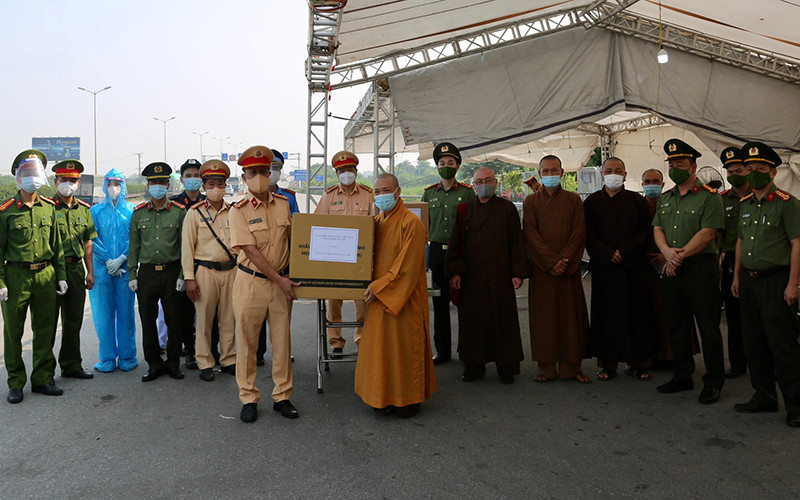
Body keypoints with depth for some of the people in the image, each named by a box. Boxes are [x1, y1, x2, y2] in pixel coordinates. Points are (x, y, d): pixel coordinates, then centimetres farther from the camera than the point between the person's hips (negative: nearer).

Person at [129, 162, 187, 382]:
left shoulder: (178, 211, 0)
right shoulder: (139, 212, 7)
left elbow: (184, 246, 0)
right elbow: (134, 246, 9)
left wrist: (182, 275, -5)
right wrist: (132, 275, 4)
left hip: (171, 272, -2)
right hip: (147, 273, 2)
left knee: (173, 320, 5)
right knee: (148, 321, 6)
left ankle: (173, 363, 19)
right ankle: (154, 363, 19)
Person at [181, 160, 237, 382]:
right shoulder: (195, 213, 0)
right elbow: (187, 246, -2)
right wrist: (189, 278, -7)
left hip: (231, 271, 3)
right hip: (205, 271, -3)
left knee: (229, 318, 8)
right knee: (204, 319, 3)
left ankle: (228, 361, 21)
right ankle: (205, 363, 15)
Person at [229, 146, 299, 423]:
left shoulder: (282, 203, 5)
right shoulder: (239, 210, -8)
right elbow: (252, 252, -13)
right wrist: (280, 280, -16)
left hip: (281, 280, 4)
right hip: (251, 282, -3)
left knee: (282, 340, 8)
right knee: (247, 341, 5)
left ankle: (282, 396, 22)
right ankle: (248, 398, 20)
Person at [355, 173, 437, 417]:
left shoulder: (411, 223, -14)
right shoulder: (378, 221, 10)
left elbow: (406, 267, -18)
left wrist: (378, 287, -16)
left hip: (404, 297, -7)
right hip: (379, 297, 7)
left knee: (404, 345, 3)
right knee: (381, 347, 12)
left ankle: (409, 399, 19)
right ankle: (384, 397, 26)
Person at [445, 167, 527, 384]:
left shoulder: (507, 209, 2)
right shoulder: (464, 210, 7)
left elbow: (517, 242, 1)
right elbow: (455, 243, 6)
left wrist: (518, 272, -5)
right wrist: (454, 271, -2)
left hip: (500, 275, -2)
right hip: (471, 275, 2)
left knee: (502, 317, 4)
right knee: (472, 319, 7)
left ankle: (506, 367, 16)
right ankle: (474, 365, 20)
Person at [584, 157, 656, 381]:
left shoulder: (637, 201, 8)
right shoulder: (592, 201, 7)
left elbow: (646, 232, 2)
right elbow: (588, 235, 0)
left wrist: (625, 251, -12)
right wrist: (607, 254, -13)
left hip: (633, 267, 0)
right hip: (603, 267, 0)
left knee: (636, 313, 3)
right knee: (606, 314, 2)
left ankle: (637, 363, 14)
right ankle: (607, 364, 10)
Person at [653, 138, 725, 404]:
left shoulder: (708, 196, -4)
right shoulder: (665, 199, 16)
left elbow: (708, 233, -13)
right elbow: (657, 229, 10)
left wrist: (681, 255, -14)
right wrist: (668, 252, -9)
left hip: (700, 268, -6)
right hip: (671, 270, 7)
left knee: (708, 327, -1)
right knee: (676, 326, 12)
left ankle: (713, 382, 10)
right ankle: (682, 376, 25)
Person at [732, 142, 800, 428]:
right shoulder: (744, 204, 13)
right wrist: (737, 276, 15)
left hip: (776, 280, -7)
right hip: (749, 281, 7)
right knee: (754, 343, 11)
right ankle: (764, 397, 23)